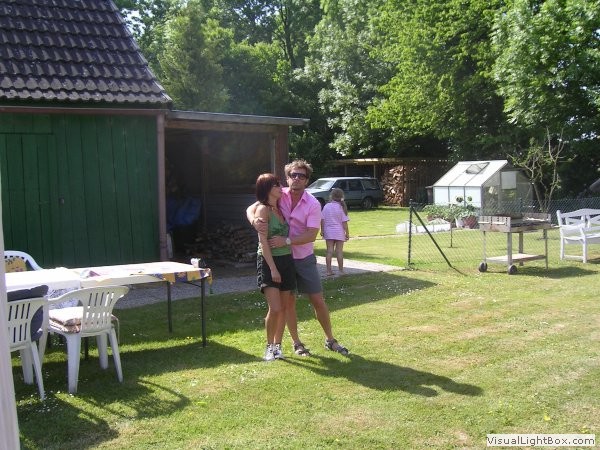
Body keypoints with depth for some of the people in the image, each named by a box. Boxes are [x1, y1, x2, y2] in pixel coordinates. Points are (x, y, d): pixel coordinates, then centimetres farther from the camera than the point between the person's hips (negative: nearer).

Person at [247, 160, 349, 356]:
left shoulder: (313, 204, -12)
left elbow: (311, 235, -20)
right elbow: (251, 208, -6)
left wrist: (286, 240, -30)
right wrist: (254, 220, -29)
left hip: (305, 259, 0)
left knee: (318, 300, 5)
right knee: (289, 301, 8)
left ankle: (330, 340, 22)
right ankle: (296, 343, 22)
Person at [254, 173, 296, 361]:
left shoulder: (280, 208, 10)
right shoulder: (263, 209, -11)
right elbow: (263, 241, -16)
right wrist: (273, 268, -19)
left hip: (286, 261, 7)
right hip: (269, 262, -7)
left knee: (284, 308, 8)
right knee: (275, 308, -11)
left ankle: (277, 345, 20)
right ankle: (269, 346, 8)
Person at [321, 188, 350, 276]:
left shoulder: (326, 207, -3)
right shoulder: (341, 207, -8)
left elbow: (322, 220, -2)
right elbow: (344, 222, -8)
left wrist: (322, 230, 8)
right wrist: (347, 233, -1)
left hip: (328, 232, 2)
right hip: (339, 232, -2)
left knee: (329, 251, 5)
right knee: (339, 251, 6)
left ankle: (329, 270, 5)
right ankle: (341, 270, 12)